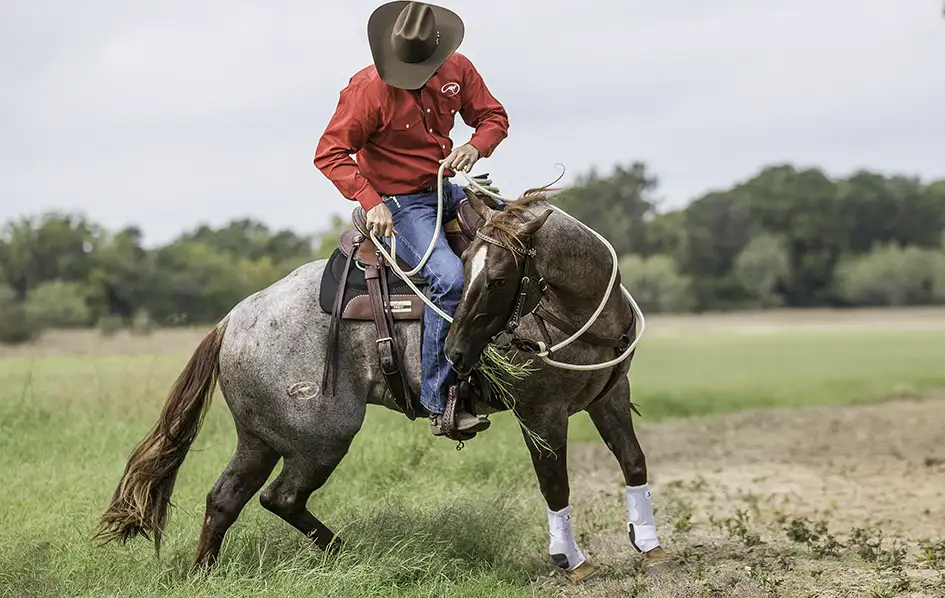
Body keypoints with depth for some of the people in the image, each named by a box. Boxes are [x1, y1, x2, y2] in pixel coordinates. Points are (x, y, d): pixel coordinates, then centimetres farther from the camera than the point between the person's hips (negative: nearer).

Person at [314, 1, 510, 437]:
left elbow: (493, 116, 9)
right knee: (450, 277, -29)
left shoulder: (457, 70, -1)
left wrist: (476, 146, -15)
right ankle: (440, 402, -24)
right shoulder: (368, 89, -18)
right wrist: (371, 201, -28)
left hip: (446, 191, 7)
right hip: (400, 205, -7)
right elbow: (330, 153, -15)